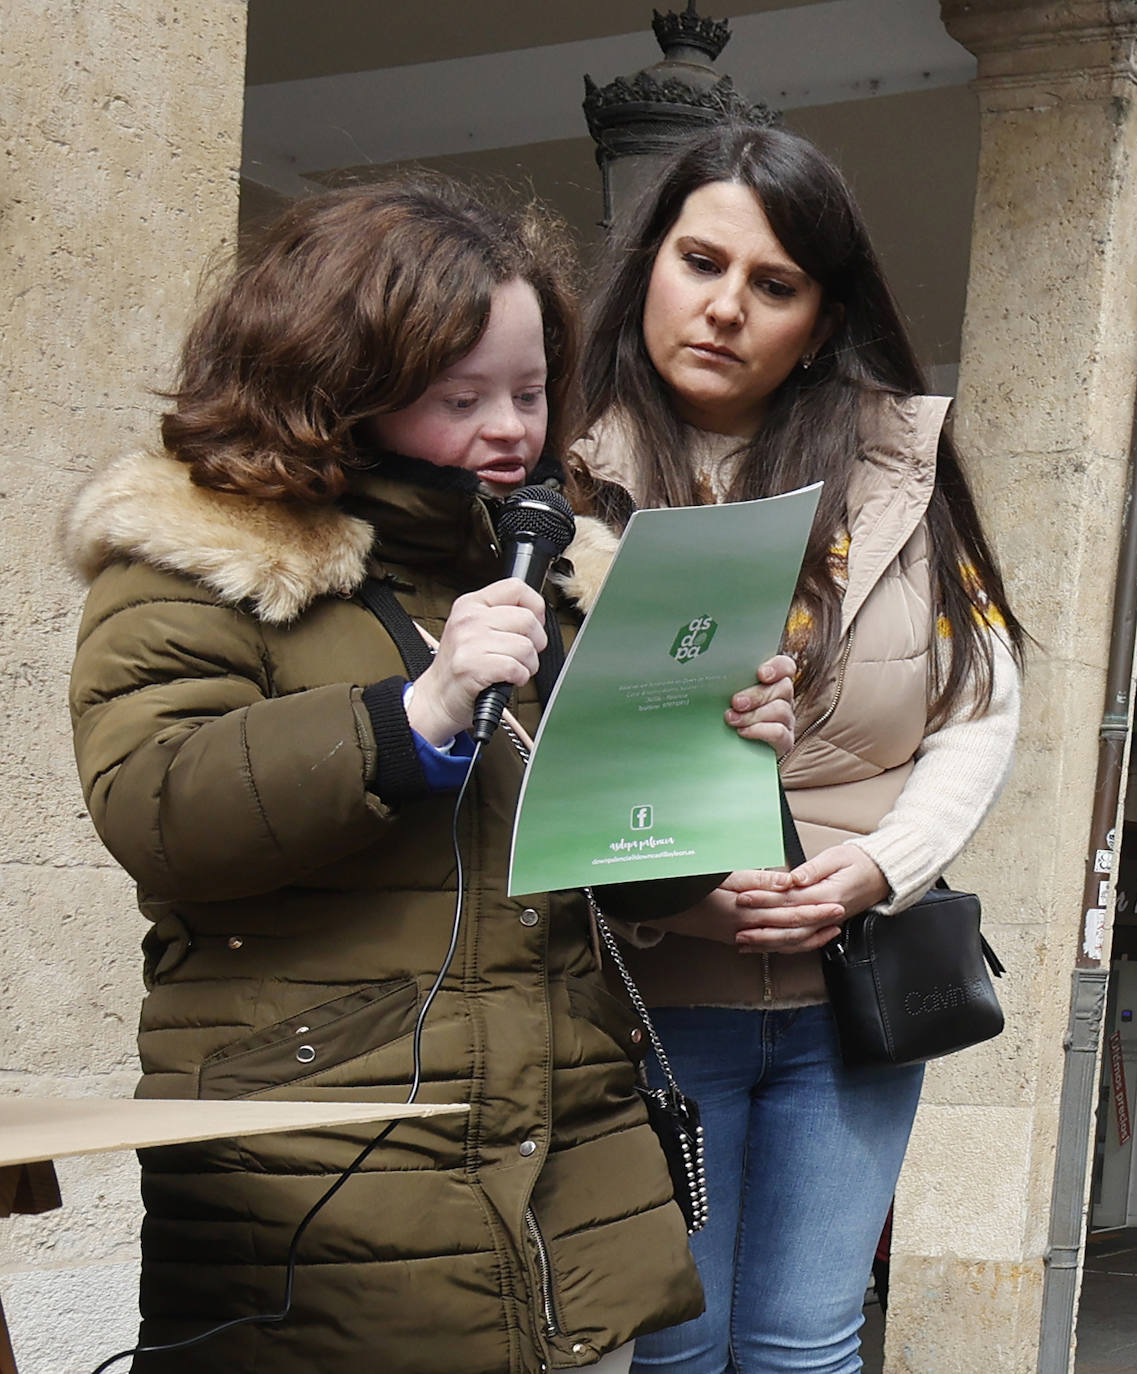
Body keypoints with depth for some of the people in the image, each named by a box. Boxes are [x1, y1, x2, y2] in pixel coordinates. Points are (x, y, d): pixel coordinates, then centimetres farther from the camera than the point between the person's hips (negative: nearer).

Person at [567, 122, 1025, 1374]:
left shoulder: (892, 472, 2)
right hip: (650, 996, -2)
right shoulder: (570, 480, -7)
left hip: (854, 997, 3)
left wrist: (881, 866, -11)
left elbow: (981, 708, 4)